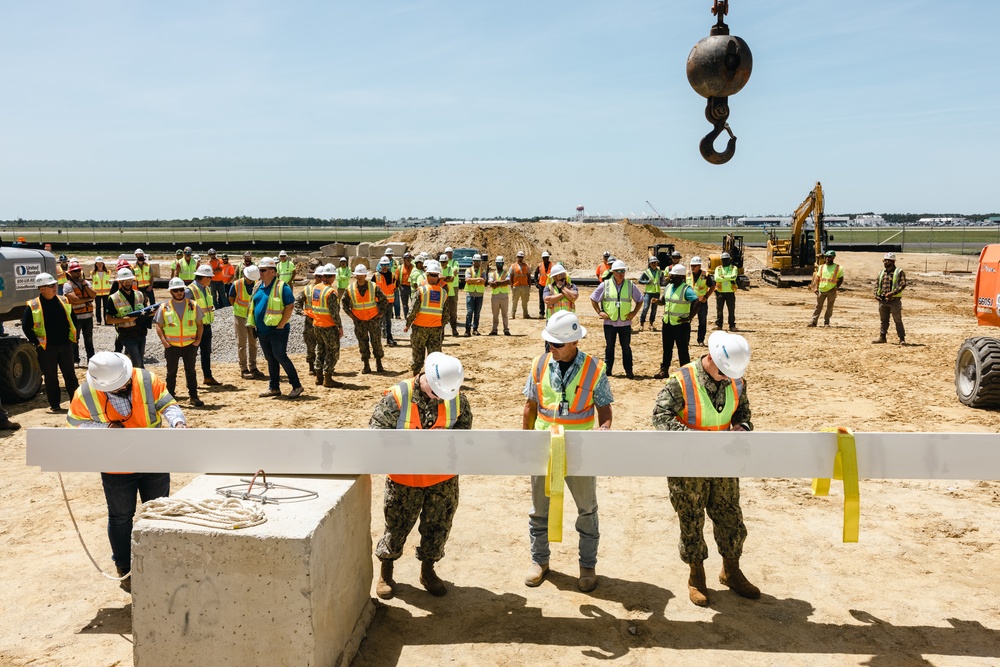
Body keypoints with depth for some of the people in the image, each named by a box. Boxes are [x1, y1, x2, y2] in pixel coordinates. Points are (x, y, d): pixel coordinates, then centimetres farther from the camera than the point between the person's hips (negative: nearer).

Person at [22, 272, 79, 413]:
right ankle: (54, 405, 16)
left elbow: (72, 319, 16)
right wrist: (36, 341, -9)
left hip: (65, 345, 3)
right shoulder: (33, 306, -8)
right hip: (46, 348, -3)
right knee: (50, 377, 7)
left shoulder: (64, 302, 5)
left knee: (70, 375, 9)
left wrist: (73, 337, 9)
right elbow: (26, 326, -5)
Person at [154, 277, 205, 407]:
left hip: (190, 345, 1)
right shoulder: (164, 307, 0)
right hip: (171, 346, -1)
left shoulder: (193, 305, 3)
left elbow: (200, 324, 10)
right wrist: (164, 341, -10)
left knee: (191, 371, 8)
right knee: (171, 372, 8)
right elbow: (159, 326, 3)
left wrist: (198, 339, -1)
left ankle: (193, 396, 15)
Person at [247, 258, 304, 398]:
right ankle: (274, 388, 22)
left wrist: (280, 325, -17)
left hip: (277, 330, -7)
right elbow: (253, 305, 19)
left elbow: (290, 307, -16)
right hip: (262, 331, 7)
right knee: (270, 359, 13)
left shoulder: (281, 287, -12)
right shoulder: (258, 286, 11)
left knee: (280, 357, -8)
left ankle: (297, 386, 1)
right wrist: (252, 323, 11)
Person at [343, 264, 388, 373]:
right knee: (363, 343, 6)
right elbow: (343, 302, 10)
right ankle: (366, 366, 13)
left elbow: (384, 300, 3)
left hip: (373, 319, -1)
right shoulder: (350, 288, -4)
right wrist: (350, 313, 3)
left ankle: (379, 364, 14)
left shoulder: (373, 287, -7)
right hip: (359, 320, 1)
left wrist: (381, 313, -1)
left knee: (376, 342, 3)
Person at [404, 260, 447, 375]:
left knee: (417, 353, 10)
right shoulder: (443, 292, 0)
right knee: (434, 353, 8)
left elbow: (413, 309, -10)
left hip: (420, 326, -2)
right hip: (437, 327, 2)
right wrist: (442, 326, 13)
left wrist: (408, 324, 0)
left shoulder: (421, 290, -9)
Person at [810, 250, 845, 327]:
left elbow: (841, 279, 3)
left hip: (832, 291, -2)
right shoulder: (821, 267, 9)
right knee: (818, 306, 3)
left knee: (830, 307, 5)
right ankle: (814, 321, 3)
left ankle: (826, 322, 13)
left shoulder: (838, 268, 0)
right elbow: (817, 277, 11)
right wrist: (816, 288, -1)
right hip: (821, 290, 2)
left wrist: (837, 287, -13)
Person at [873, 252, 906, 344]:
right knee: (883, 320, 13)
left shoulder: (899, 272, -5)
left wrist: (892, 293, -23)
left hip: (894, 300, -5)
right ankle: (882, 337, 20)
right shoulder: (881, 272, 13)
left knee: (898, 320, -1)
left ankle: (902, 338, 5)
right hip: (882, 300, 5)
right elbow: (877, 283, 17)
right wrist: (876, 294, 1)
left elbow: (903, 284, -13)